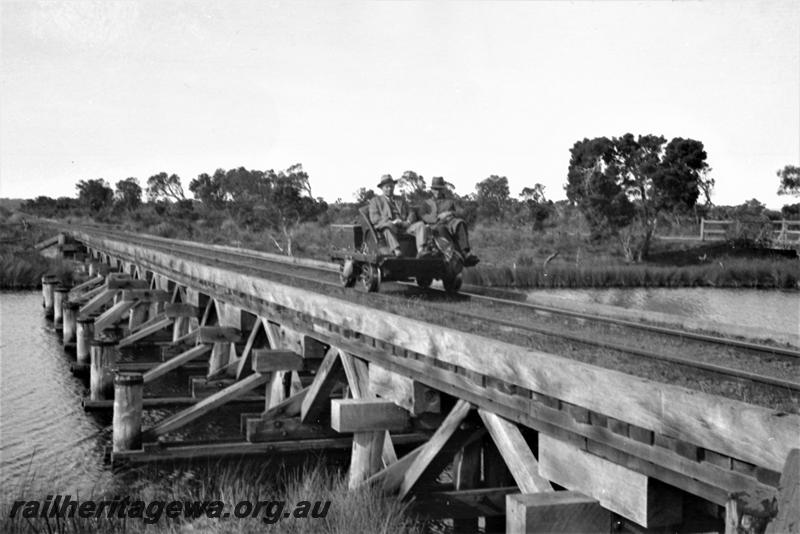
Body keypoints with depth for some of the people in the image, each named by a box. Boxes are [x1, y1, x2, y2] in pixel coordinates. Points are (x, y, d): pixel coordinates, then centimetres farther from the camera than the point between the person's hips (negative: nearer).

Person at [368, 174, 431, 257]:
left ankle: (421, 250, -46)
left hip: (404, 226, 4)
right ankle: (397, 251, -58)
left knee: (421, 224, -24)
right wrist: (391, 222, -14)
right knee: (388, 226, -40)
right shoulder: (375, 200, 18)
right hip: (388, 225, -4)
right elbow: (374, 218, 2)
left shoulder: (400, 200, 32)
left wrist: (408, 221, -5)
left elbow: (411, 213, 21)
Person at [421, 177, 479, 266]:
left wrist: (452, 213, -6)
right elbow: (424, 217, 5)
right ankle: (462, 255, -47)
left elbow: (461, 212, 17)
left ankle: (466, 252, -49)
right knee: (441, 229, -40)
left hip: (451, 223, 2)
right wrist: (439, 216, -11)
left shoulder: (450, 201, 29)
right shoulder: (427, 203, 24)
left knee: (460, 223, -36)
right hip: (436, 226, -1)